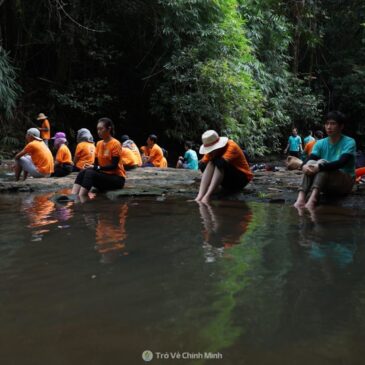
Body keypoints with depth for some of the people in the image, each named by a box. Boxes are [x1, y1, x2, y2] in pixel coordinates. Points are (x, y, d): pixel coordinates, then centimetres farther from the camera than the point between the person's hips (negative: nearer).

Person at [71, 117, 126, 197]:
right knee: (83, 172, -20)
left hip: (117, 178, -6)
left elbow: (114, 165, -17)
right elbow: (96, 162, 10)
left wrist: (96, 168, -23)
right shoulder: (99, 144, 10)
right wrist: (91, 166, -13)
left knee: (90, 173, -29)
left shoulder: (115, 144, -11)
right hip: (103, 175, 6)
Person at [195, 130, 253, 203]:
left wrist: (213, 159, -17)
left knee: (219, 163, -31)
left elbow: (222, 162, -34)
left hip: (242, 179, -6)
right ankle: (199, 196, -37)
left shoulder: (231, 146, -20)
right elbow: (202, 163, -6)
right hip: (227, 183, 6)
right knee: (210, 163, -20)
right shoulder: (212, 151, -1)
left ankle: (207, 196, -46)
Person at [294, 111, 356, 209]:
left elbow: (341, 163, -27)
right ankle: (301, 198, -45)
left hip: (345, 182, -4)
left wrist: (320, 167, -40)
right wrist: (304, 166, -36)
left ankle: (312, 200, -55)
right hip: (326, 183, 4)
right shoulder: (320, 143, 4)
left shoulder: (349, 142, -10)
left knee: (322, 163, -30)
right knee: (311, 163, -24)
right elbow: (309, 159, -11)